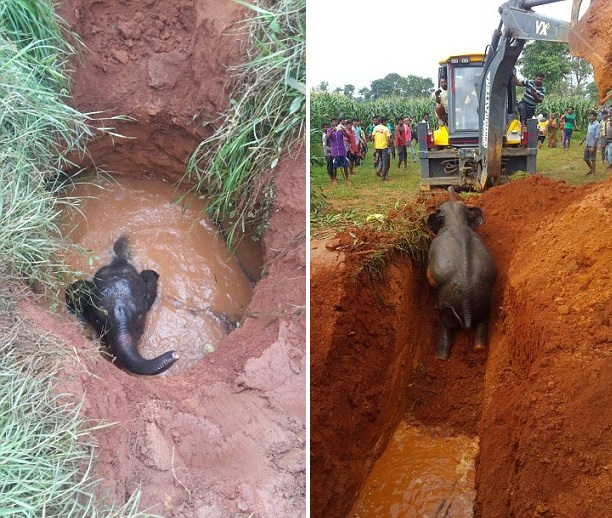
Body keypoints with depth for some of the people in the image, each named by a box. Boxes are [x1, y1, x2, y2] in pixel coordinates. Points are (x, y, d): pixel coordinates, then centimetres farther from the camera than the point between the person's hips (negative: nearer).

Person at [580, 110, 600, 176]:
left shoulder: (597, 125, -13)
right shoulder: (590, 123, 10)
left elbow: (597, 137, -18)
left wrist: (593, 146, -22)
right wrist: (583, 140, 28)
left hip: (592, 145, -8)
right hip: (587, 144, 8)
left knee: (593, 160, 0)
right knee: (586, 158, 16)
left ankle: (593, 173, 11)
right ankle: (591, 169, 35)